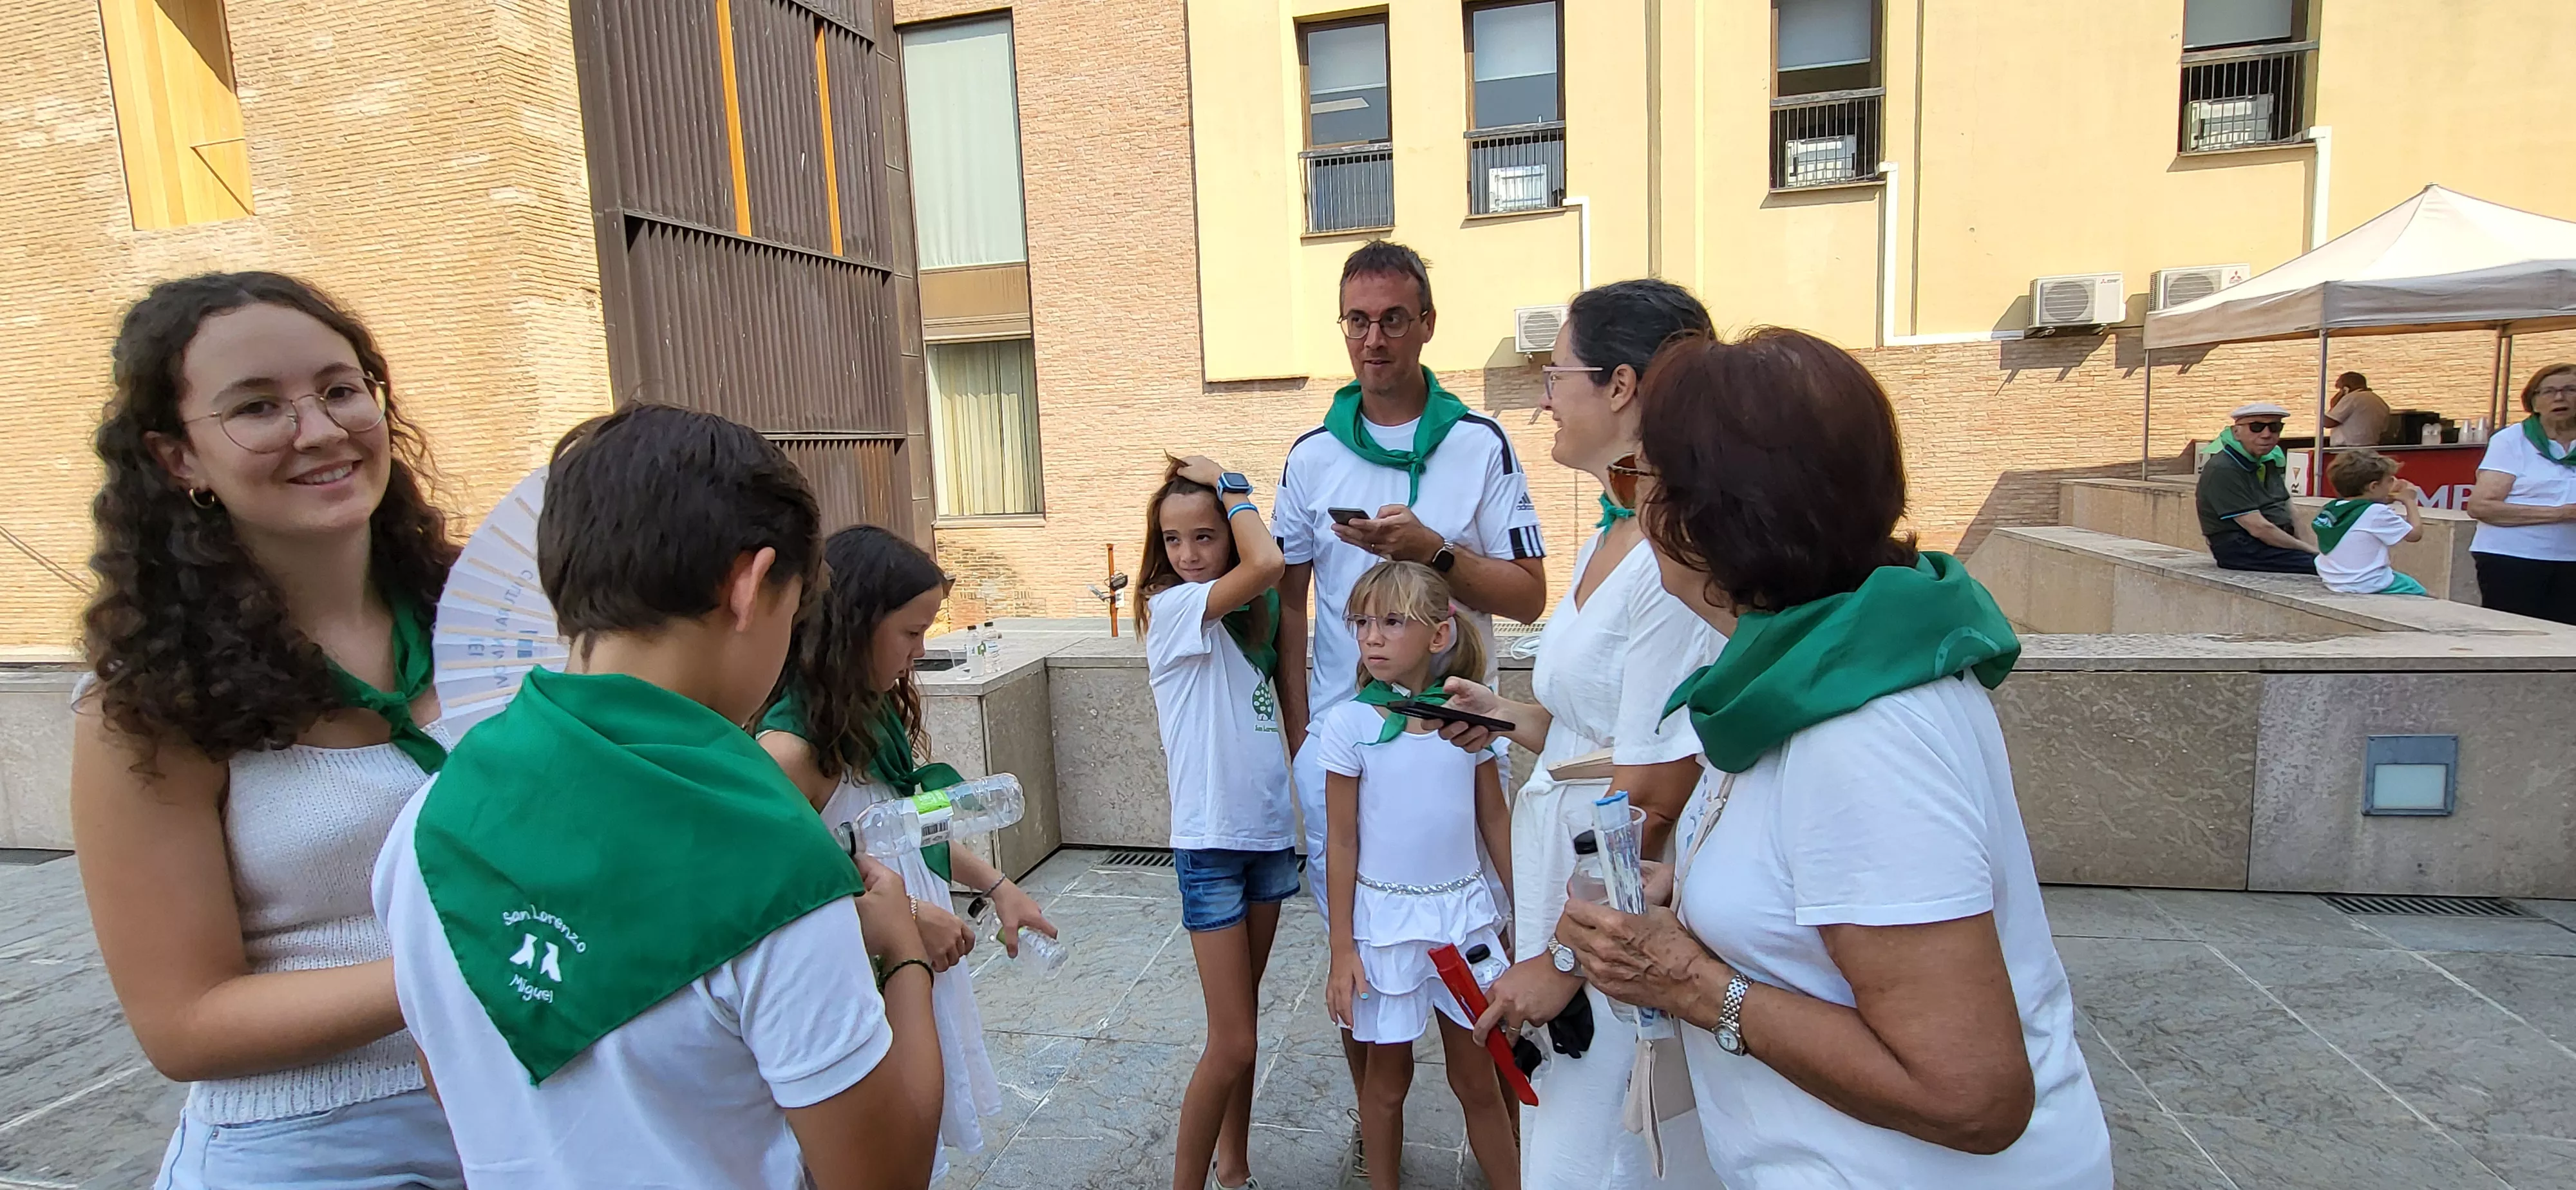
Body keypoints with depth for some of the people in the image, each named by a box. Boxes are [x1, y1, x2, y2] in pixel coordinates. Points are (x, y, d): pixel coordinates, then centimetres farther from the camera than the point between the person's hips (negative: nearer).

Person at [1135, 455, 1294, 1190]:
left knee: (1240, 1026, 18)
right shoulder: (1171, 607, -15)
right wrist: (1229, 484, -15)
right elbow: (1267, 564, -27)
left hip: (1268, 832, 7)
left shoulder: (1249, 616, 9)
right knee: (1233, 1043, -3)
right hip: (1210, 842, -7)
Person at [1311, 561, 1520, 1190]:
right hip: (1386, 919, -1)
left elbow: (1495, 820, 6)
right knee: (1388, 1076, 15)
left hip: (1466, 913, 2)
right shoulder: (1348, 724, -11)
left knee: (1477, 1076, 13)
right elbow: (1342, 843, -6)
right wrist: (1342, 950, -5)